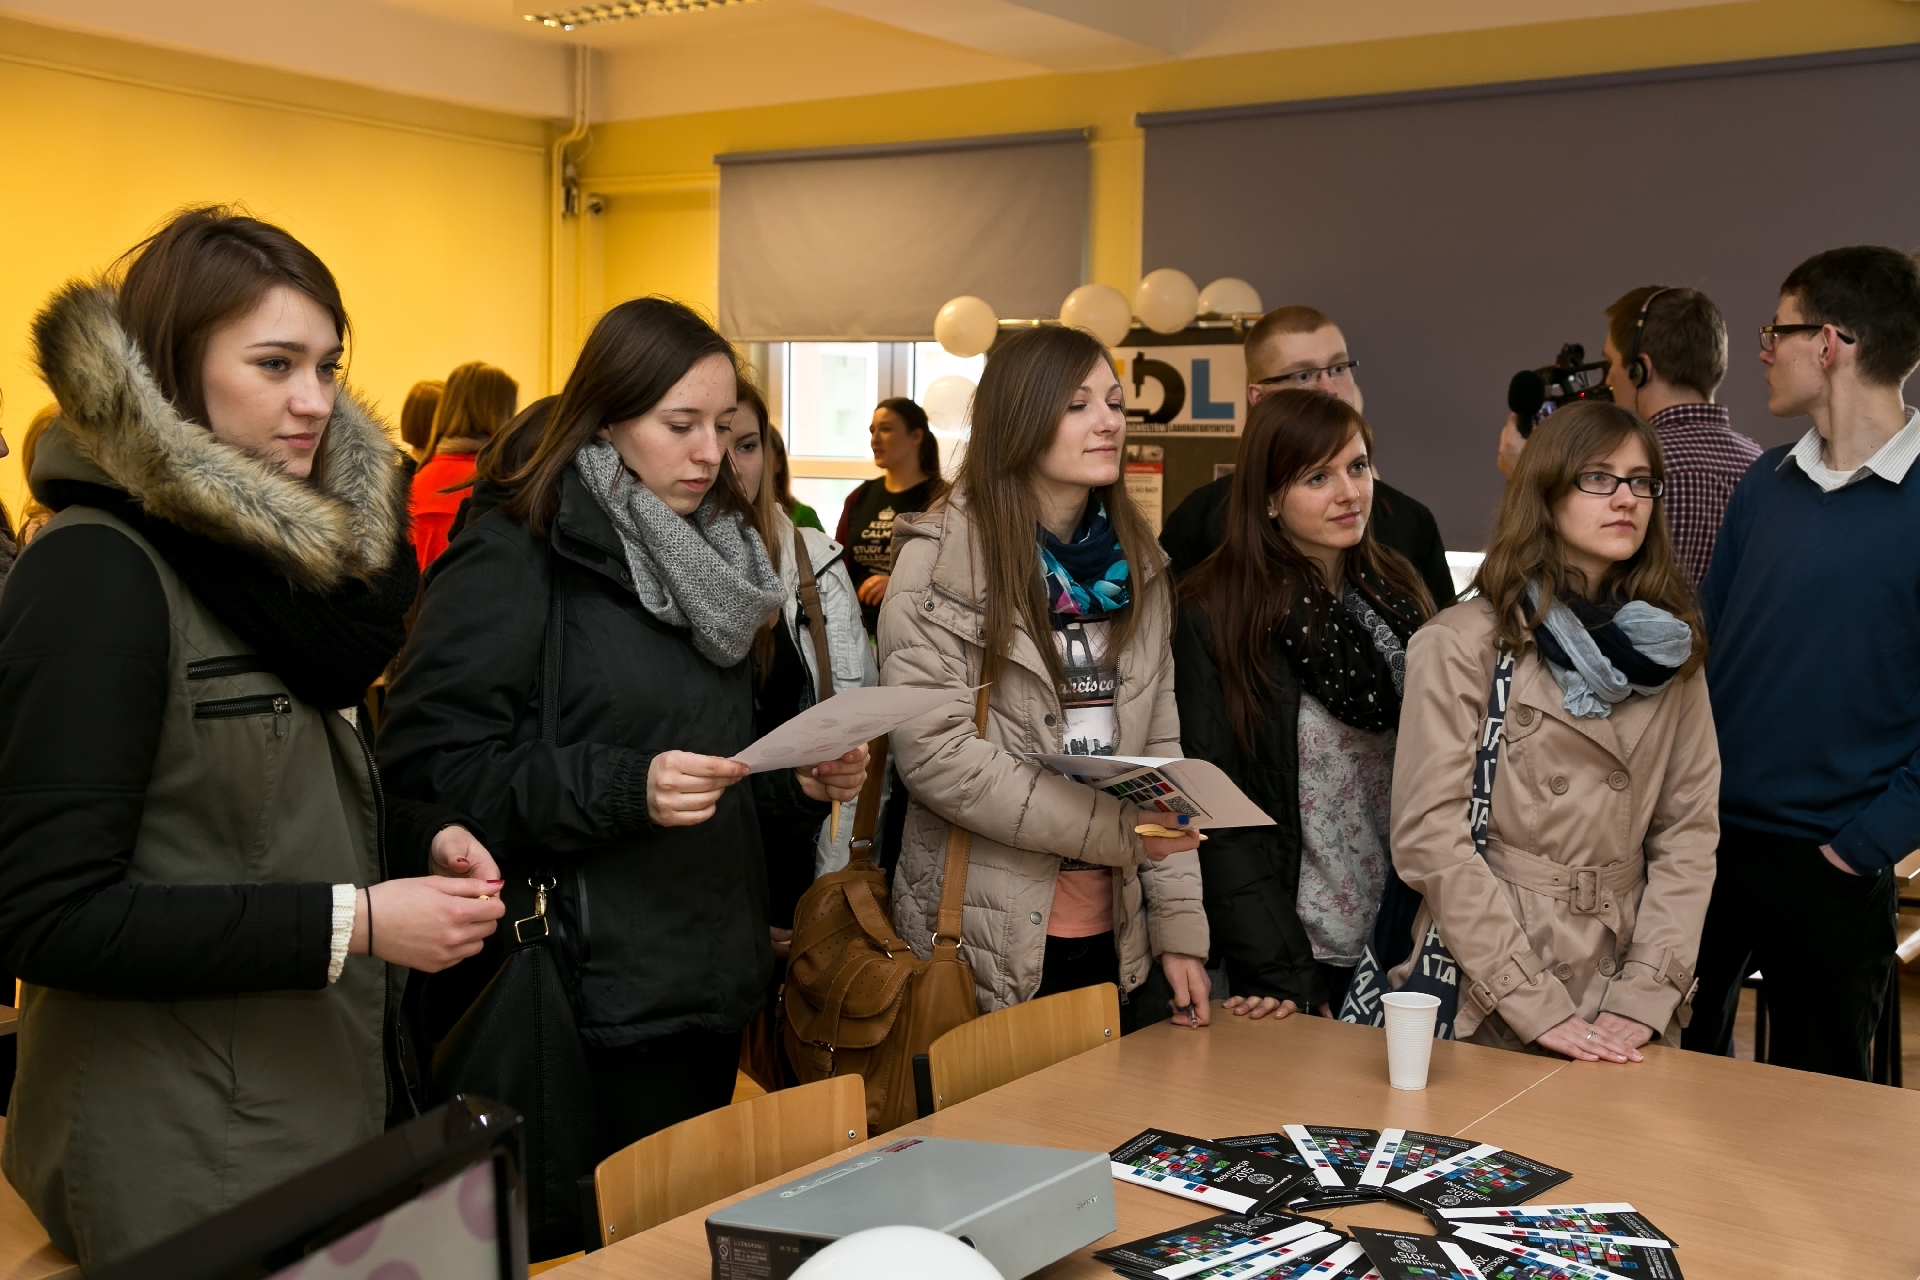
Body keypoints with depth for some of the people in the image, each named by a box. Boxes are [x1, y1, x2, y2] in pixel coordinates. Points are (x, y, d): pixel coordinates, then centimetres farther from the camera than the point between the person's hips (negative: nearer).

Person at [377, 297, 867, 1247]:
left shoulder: (709, 558, 15)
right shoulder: (511, 563, -10)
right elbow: (429, 766, -18)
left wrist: (803, 784, 3)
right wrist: (621, 788, -26)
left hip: (712, 982, 8)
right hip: (596, 997, -7)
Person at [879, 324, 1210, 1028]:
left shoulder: (1138, 565, 10)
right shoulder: (942, 560, -9)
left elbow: (1159, 749, 10)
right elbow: (933, 753, -17)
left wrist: (1180, 928, 3)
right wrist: (1117, 830, -18)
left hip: (1119, 942, 5)